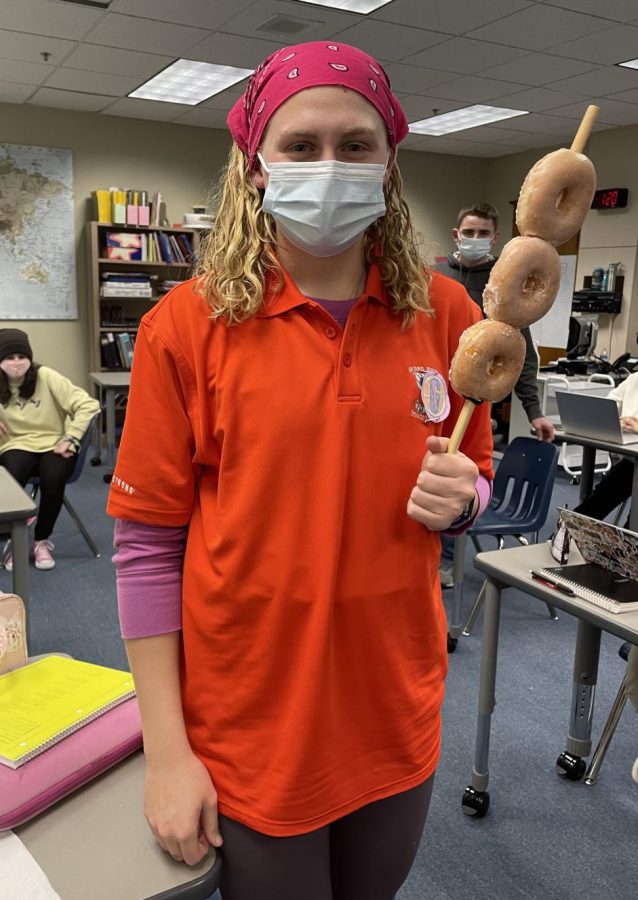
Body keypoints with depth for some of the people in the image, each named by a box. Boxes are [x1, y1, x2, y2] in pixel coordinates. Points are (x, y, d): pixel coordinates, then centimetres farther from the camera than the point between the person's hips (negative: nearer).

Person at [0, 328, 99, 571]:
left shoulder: (46, 376, -6)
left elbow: (88, 405, -10)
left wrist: (70, 439, -14)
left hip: (52, 445, -1)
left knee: (53, 480, -32)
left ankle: (41, 541, -3)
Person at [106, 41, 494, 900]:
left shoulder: (443, 312, -3)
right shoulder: (187, 324, -12)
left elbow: (476, 474, 10)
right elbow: (148, 545, -9)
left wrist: (458, 497, -14)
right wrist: (166, 749, -9)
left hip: (398, 719, 4)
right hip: (247, 735, -3)